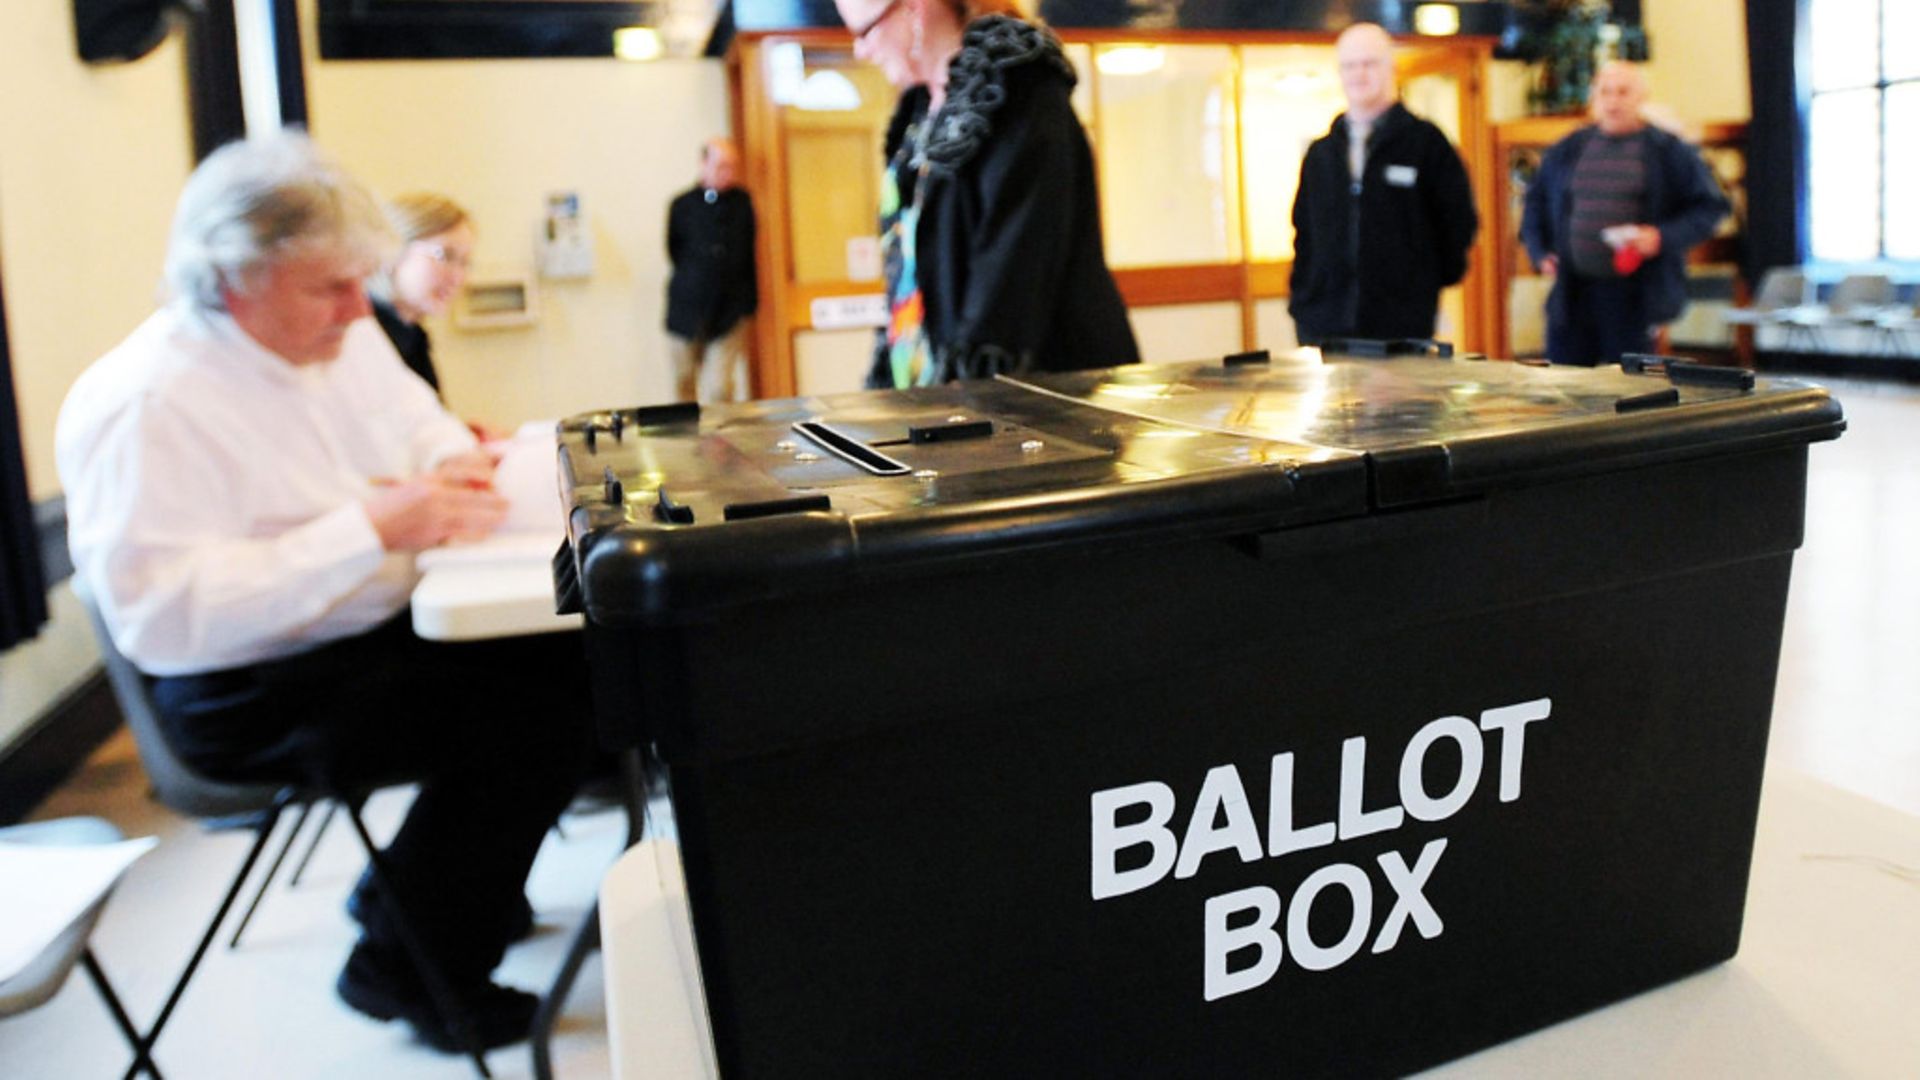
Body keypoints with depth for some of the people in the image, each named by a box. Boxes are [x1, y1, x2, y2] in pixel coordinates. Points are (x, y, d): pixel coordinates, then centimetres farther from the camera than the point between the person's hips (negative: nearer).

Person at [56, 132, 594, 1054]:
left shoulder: (346, 339, 5)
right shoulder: (141, 407, -20)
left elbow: (426, 424, 20)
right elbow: (159, 613, -29)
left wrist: (454, 470, -7)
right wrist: (370, 528, -32)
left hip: (389, 627, 9)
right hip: (253, 697, -9)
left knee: (577, 656, -5)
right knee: (535, 723, -21)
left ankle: (426, 882, 16)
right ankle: (407, 967, 3)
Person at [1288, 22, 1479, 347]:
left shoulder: (1425, 142, 3)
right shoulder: (1320, 153, 15)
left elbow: (1459, 221, 4)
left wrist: (1427, 285, 5)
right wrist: (1301, 300, 11)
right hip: (1323, 329, 3)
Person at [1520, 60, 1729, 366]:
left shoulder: (1669, 151, 2)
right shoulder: (1566, 151, 11)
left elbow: (1709, 207, 2)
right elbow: (1536, 201, 21)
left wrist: (1662, 236, -13)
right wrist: (1540, 252, 7)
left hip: (1633, 295, -3)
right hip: (1571, 292, 3)